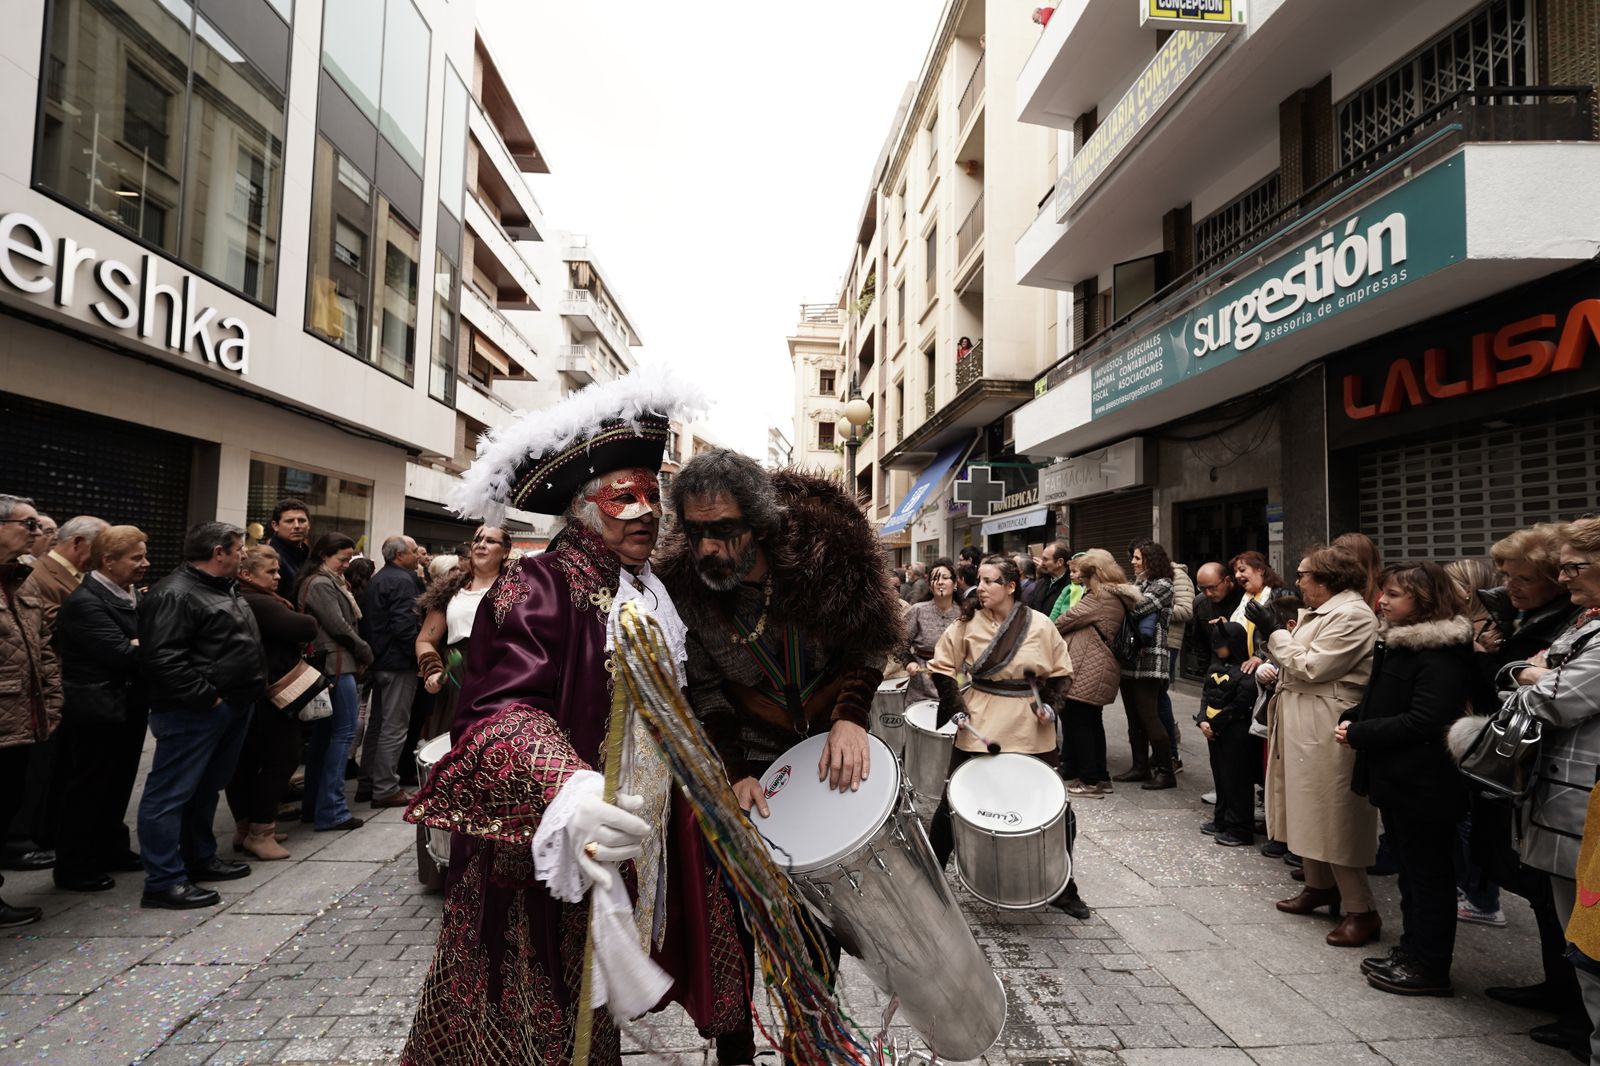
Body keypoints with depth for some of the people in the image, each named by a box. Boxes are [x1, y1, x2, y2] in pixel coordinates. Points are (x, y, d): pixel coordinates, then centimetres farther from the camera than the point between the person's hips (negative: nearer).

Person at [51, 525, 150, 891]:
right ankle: (73, 867, 17)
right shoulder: (85, 602, -20)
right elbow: (122, 654, -26)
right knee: (85, 789, 5)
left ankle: (111, 850, 33)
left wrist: (141, 645, -14)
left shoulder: (131, 594, 8)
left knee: (118, 785, 19)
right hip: (98, 711, -8)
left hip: (129, 706, 8)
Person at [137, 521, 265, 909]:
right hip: (194, 713, -10)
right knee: (171, 794, -2)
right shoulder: (174, 594, -16)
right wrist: (207, 697, -20)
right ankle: (164, 881, 3)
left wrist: (250, 689, 16)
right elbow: (163, 658, -24)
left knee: (207, 788, 19)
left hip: (232, 707, 10)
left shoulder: (224, 590, 17)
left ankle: (200, 858, 31)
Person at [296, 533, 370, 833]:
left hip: (331, 665, 10)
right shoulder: (321, 585, -11)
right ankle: (331, 811, -6)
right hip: (336, 664, -10)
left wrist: (359, 653, 4)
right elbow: (339, 627, -16)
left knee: (322, 735, 13)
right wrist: (366, 653, -3)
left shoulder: (329, 583, 19)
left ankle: (313, 807, 21)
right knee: (344, 733, -8)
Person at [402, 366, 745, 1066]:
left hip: (631, 849, 7)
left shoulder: (655, 592, 7)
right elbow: (500, 711, -31)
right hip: (538, 857, -7)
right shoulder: (538, 589, -18)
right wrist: (565, 791, -48)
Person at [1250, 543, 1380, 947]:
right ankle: (1319, 886, 32)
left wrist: (1274, 632, -13)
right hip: (1303, 729, 10)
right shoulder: (1318, 612, 14)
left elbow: (1311, 667, -20)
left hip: (1327, 732, -10)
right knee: (1310, 810, 18)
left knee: (1334, 819, -4)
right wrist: (1271, 636, 4)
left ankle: (1361, 910, 5)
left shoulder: (1351, 615, -17)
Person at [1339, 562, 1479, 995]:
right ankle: (1412, 952, 31)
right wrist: (1352, 718, 0)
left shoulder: (1440, 653, -19)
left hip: (1422, 784, -9)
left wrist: (1359, 734, -19)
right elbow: (1380, 699, 19)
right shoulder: (1395, 642, 10)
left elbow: (1423, 722, -25)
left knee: (1429, 874, 4)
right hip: (1397, 779, 9)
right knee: (1409, 870, 19)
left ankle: (1430, 969, 16)